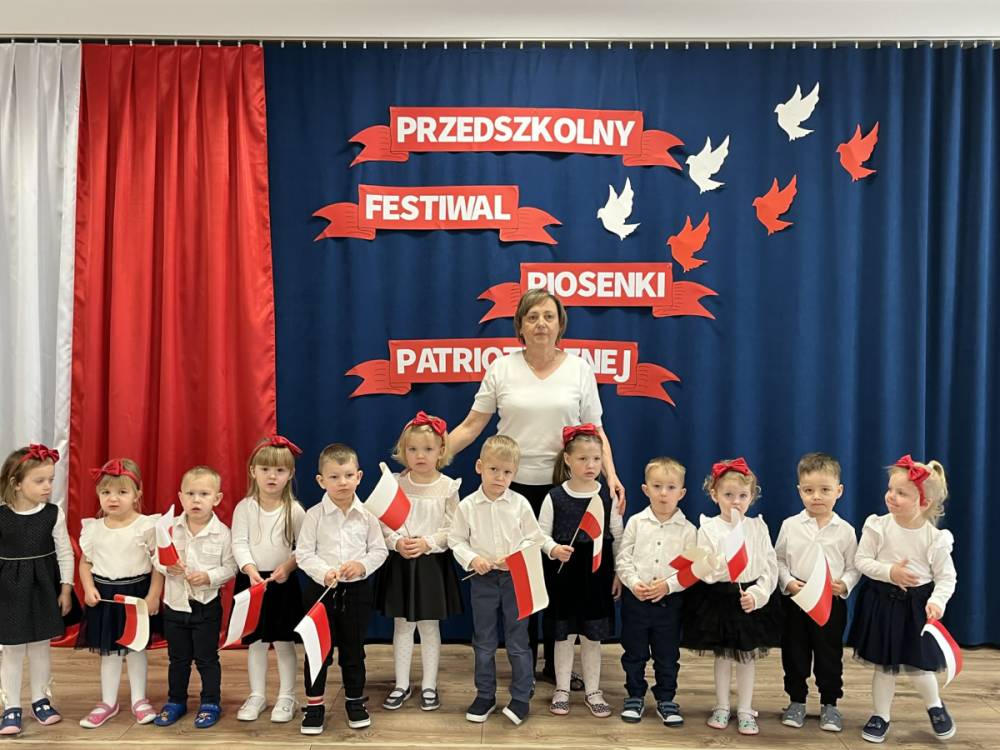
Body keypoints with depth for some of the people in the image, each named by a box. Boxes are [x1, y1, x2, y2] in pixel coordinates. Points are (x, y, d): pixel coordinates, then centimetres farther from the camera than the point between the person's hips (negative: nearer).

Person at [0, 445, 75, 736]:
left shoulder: (54, 514, -8)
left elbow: (65, 553, -1)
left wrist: (66, 589, -1)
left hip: (43, 588, 2)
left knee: (41, 646, 13)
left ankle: (39, 699, 29)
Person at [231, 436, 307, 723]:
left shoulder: (294, 510, -4)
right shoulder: (245, 507, -2)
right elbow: (239, 543, -8)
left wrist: (288, 566, -21)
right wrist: (251, 569, -23)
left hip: (284, 582, -1)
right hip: (251, 580, 1)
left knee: (283, 641, 5)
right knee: (255, 641, 12)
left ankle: (286, 697, 18)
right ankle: (257, 695, 26)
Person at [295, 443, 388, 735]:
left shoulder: (367, 515, -4)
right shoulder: (315, 514, -8)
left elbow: (379, 550, 1)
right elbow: (303, 553, -8)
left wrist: (362, 565, -17)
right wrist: (324, 572, -24)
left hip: (357, 590, 1)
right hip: (321, 588, -1)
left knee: (354, 648, 13)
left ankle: (355, 701, 30)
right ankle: (314, 706, 21)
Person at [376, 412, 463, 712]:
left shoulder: (448, 486, -6)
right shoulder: (395, 483, -1)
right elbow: (383, 522, -2)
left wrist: (428, 543, -20)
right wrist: (397, 542, -19)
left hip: (433, 563, -2)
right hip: (399, 562, 2)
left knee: (429, 626, 10)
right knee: (402, 625, 12)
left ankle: (429, 685, 24)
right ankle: (401, 684, 25)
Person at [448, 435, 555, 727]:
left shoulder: (520, 504, -6)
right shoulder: (467, 505, -6)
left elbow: (534, 539, -2)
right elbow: (456, 540, 0)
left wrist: (515, 556, -17)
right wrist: (472, 559, -16)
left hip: (515, 577, -1)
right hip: (483, 579, 1)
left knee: (518, 641, 7)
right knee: (484, 641, 13)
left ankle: (521, 697, 20)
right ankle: (485, 696, 28)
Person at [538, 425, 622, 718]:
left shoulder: (608, 495, -2)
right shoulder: (555, 496, -7)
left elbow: (618, 537, 4)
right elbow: (541, 533, -2)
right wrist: (553, 549, -22)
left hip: (597, 573, 1)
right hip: (564, 573, -1)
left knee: (593, 635, 11)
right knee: (564, 634, 10)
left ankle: (592, 691, 25)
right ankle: (562, 689, 25)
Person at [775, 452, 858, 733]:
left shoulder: (846, 530, -2)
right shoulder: (790, 525, -2)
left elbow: (854, 567, 2)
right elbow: (778, 560, 3)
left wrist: (844, 585, -15)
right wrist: (788, 582, -12)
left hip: (832, 602, 0)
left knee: (830, 656, 9)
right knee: (794, 654, 10)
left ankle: (829, 704, 25)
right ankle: (796, 701, 25)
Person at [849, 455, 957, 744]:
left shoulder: (935, 537, -11)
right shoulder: (878, 526, -11)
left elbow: (947, 577, -5)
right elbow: (862, 561, -7)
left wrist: (937, 601, -21)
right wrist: (889, 572, -21)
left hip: (917, 604, -1)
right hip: (882, 601, 1)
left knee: (917, 664, 7)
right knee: (883, 664, 10)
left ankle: (935, 706, 37)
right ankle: (881, 715, 27)